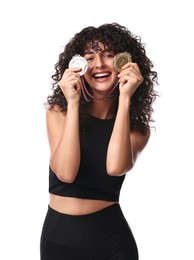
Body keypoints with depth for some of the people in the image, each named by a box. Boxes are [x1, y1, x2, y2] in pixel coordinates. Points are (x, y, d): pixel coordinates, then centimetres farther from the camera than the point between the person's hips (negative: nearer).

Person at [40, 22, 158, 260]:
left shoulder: (137, 126, -2)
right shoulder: (58, 112, -5)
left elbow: (115, 167, -23)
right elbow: (66, 173, -20)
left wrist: (125, 99, -23)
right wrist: (73, 104, -22)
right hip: (59, 234, 0)